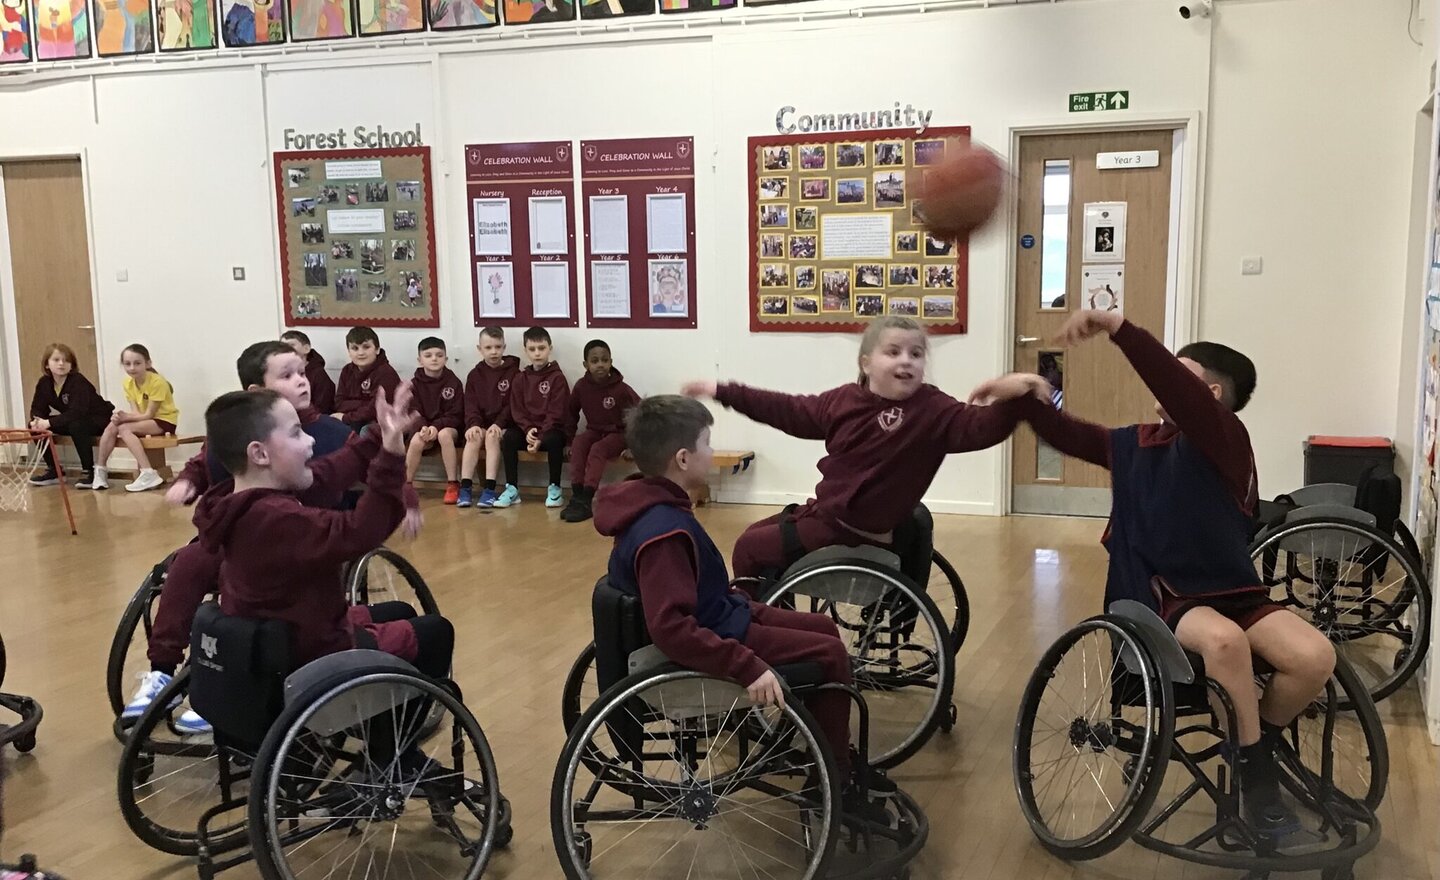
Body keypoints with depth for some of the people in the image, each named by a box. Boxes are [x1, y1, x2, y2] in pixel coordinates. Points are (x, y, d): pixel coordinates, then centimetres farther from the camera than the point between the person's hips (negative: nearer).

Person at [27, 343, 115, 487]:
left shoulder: (78, 382, -25)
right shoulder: (44, 383, -4)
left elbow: (77, 412, -35)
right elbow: (37, 409, -1)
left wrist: (49, 422, -38)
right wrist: (36, 421, -24)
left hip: (100, 419, -7)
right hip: (72, 420, 7)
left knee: (76, 425, -38)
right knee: (35, 427, -6)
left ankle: (88, 471, -23)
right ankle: (53, 470, 5)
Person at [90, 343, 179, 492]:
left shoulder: (157, 382, -21)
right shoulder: (128, 383, 1)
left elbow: (149, 414, -19)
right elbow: (136, 412, -5)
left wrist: (126, 417, -29)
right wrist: (122, 417, -25)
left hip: (165, 421, -7)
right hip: (146, 421, 7)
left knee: (124, 429, -27)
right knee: (111, 427, -14)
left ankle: (148, 474, -33)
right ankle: (100, 473, -5)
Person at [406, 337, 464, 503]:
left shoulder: (453, 382, -3)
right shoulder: (415, 383, 3)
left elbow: (455, 415, -7)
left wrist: (437, 426, -23)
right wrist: (422, 427, -23)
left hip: (447, 427, -2)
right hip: (423, 427, 2)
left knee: (444, 434, -36)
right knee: (416, 441, -31)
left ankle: (452, 484, -29)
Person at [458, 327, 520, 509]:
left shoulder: (513, 372, 1)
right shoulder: (475, 375, 9)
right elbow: (471, 405, 1)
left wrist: (498, 424, -19)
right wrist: (473, 424, -18)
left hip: (504, 425, -3)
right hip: (481, 423, 3)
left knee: (492, 436, -32)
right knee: (474, 437, -28)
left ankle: (489, 489, -33)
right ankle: (465, 488, -29)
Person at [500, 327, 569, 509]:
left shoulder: (557, 377, -5)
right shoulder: (521, 377, 8)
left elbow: (556, 413, -11)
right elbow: (517, 409, 4)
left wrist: (541, 437, -19)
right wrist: (528, 429, -15)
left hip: (551, 429, -4)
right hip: (527, 428, 4)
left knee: (554, 440, -35)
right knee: (507, 437, -23)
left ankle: (554, 488, -17)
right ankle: (512, 489, -15)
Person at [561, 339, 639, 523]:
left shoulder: (621, 389, -16)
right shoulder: (581, 386, -7)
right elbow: (571, 413, 7)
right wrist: (569, 438, 3)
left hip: (617, 433, -3)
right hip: (594, 431, 3)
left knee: (597, 449, -32)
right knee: (579, 443, -28)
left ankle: (586, 501, -36)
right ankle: (576, 497, -30)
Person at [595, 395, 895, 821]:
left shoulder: (652, 504, 1)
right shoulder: (664, 530, -30)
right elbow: (671, 628, -37)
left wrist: (733, 595, 17)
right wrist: (748, 666, -37)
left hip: (716, 615, 10)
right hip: (713, 636, -10)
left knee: (824, 629, 16)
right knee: (830, 655, -9)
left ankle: (837, 756, 27)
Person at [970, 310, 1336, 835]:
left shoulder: (1224, 438, -9)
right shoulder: (1136, 443, 9)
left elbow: (1180, 393, -27)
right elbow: (1072, 437, 12)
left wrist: (1117, 327, -37)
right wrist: (1024, 396, -6)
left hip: (1234, 593, -1)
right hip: (1166, 601, 1)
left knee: (1315, 658, -25)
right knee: (1224, 640, -33)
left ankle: (1258, 747, 4)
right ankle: (1255, 772, -14)